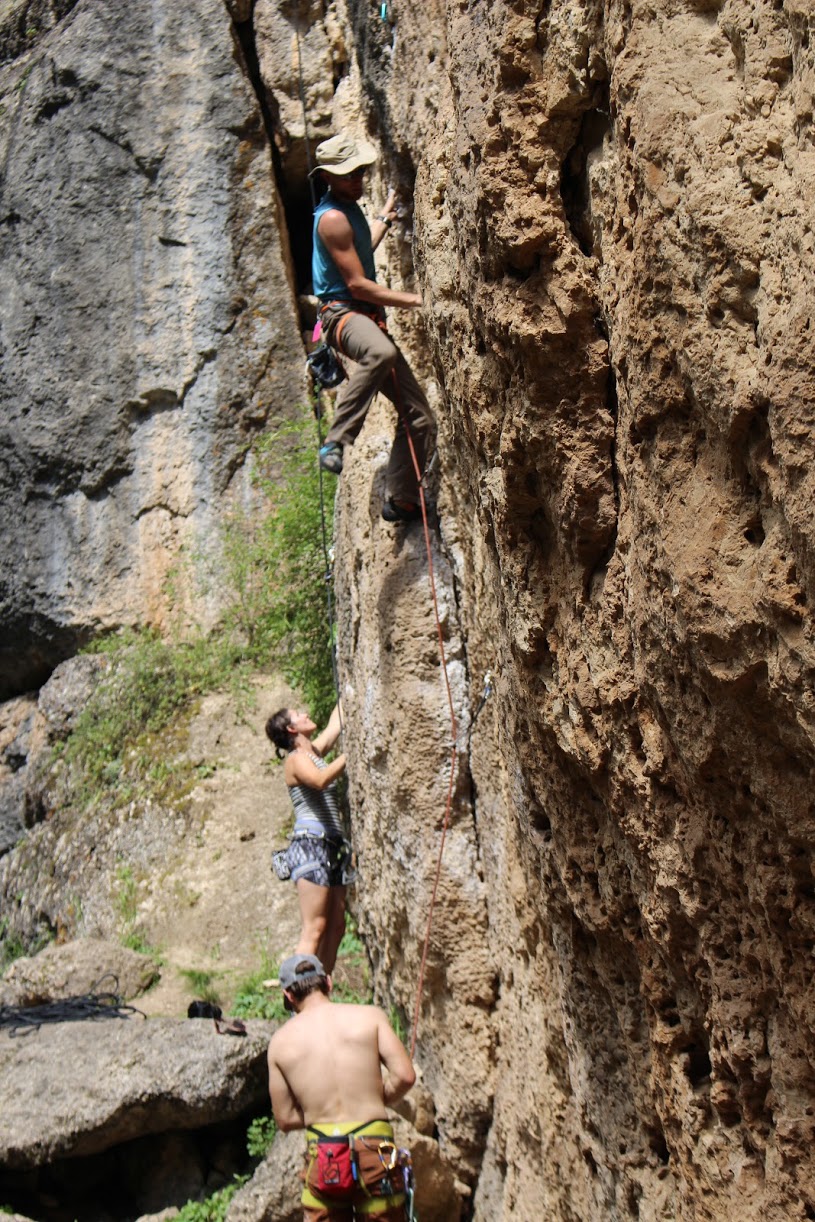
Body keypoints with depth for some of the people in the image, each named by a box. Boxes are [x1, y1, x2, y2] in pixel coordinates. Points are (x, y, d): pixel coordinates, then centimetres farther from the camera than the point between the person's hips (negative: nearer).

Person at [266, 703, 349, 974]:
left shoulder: (315, 751, 19)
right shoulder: (296, 759, -6)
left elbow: (336, 722, 28)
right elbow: (320, 780, -27)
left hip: (331, 848, 9)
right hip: (311, 844, -9)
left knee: (335, 928, 4)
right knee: (314, 929, -14)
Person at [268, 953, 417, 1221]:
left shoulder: (280, 1041, 3)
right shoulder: (369, 1016, -2)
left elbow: (285, 1120, 5)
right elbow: (405, 1075, -8)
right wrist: (376, 1103, 10)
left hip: (321, 1158, 1)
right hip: (374, 1153, -1)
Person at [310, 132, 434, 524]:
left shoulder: (349, 209, 19)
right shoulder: (332, 217, -12)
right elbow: (358, 285, -15)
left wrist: (385, 217, 50)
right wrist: (415, 300, -11)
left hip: (369, 318, 10)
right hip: (343, 313, -9)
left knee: (418, 415, 4)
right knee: (381, 352, -46)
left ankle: (400, 499, 14)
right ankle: (336, 442, -42)